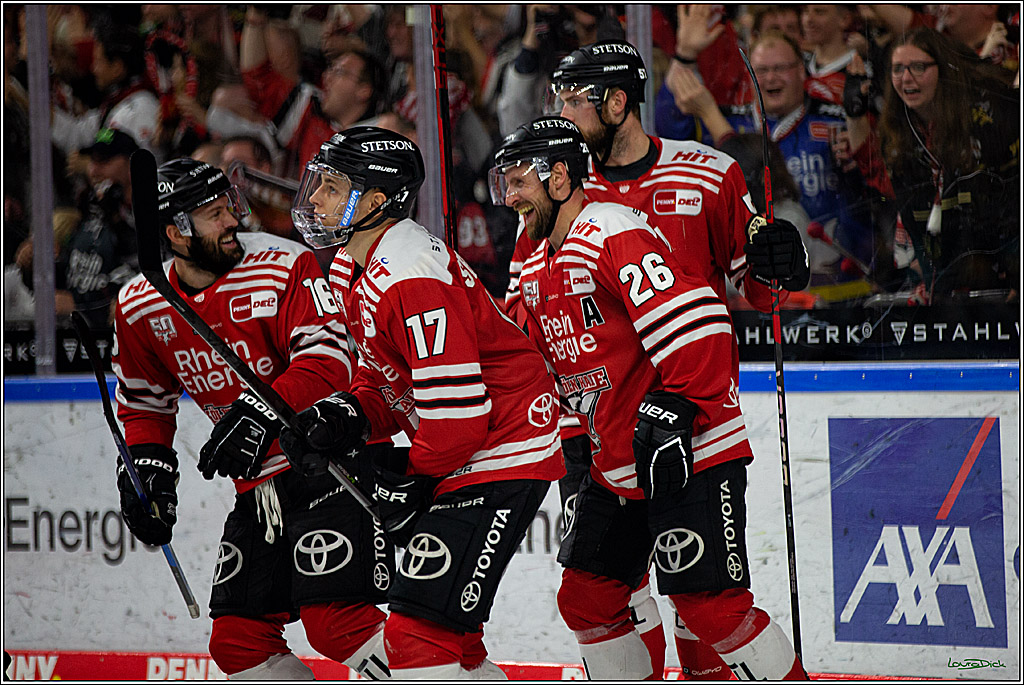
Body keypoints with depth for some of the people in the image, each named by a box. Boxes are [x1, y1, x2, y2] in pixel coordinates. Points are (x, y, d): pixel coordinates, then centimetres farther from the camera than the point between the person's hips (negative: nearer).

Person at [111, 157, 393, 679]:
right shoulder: (140, 308, 3)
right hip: (257, 484, 7)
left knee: (335, 623, -20)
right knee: (237, 638, 3)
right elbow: (144, 401, 17)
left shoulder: (284, 267, -14)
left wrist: (262, 413, -34)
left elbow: (327, 359, -21)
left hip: (328, 459, -7)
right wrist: (146, 468, 2)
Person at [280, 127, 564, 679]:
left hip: (501, 456, -11)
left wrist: (410, 479, -13)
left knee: (421, 632, -16)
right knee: (445, 632, 19)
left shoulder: (413, 279, -24)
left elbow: (457, 410, -26)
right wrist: (342, 418, -2)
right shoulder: (352, 270, 9)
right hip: (449, 459, 11)